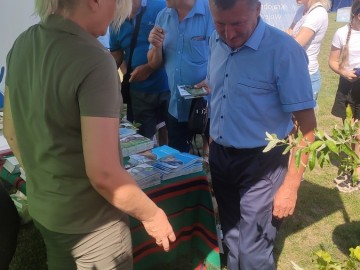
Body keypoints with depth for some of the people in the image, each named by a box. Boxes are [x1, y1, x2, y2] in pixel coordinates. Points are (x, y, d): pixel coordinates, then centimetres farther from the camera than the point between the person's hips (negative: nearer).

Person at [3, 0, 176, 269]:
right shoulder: (93, 61, -27)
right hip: (89, 221, -7)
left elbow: (12, 132, 7)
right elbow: (103, 174, -29)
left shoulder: (22, 45, -3)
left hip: (41, 207, 7)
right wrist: (152, 214, -13)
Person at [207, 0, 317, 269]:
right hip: (219, 158, 6)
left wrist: (290, 186, -17)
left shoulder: (284, 50, -20)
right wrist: (211, 148, 11)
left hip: (261, 165, -5)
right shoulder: (216, 42, -1)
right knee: (232, 240, 22)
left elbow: (306, 125, -17)